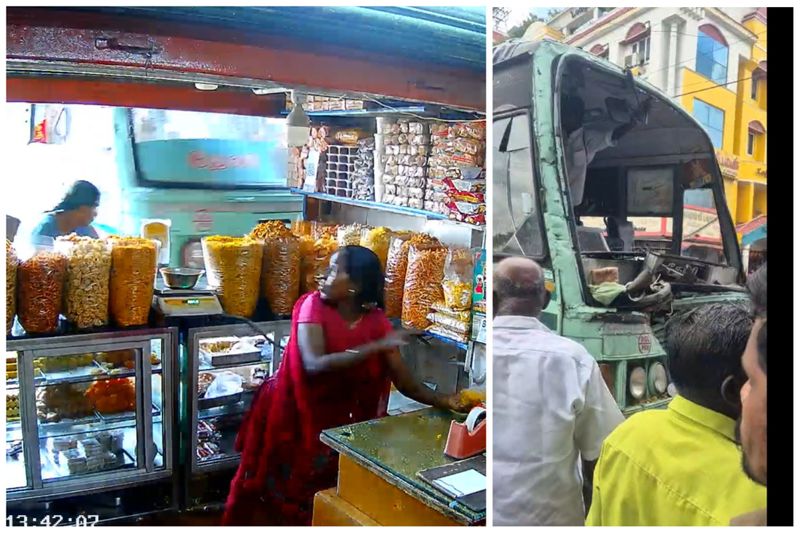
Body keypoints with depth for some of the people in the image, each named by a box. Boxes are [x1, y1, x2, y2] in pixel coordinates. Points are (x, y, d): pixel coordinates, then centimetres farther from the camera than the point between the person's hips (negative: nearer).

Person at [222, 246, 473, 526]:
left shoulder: (377, 321, -9)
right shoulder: (313, 304, -17)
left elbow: (406, 383, -10)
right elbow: (314, 364, -32)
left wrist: (444, 401, -28)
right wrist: (376, 347, -37)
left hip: (335, 423, 3)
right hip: (291, 416, -2)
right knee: (277, 490, 12)